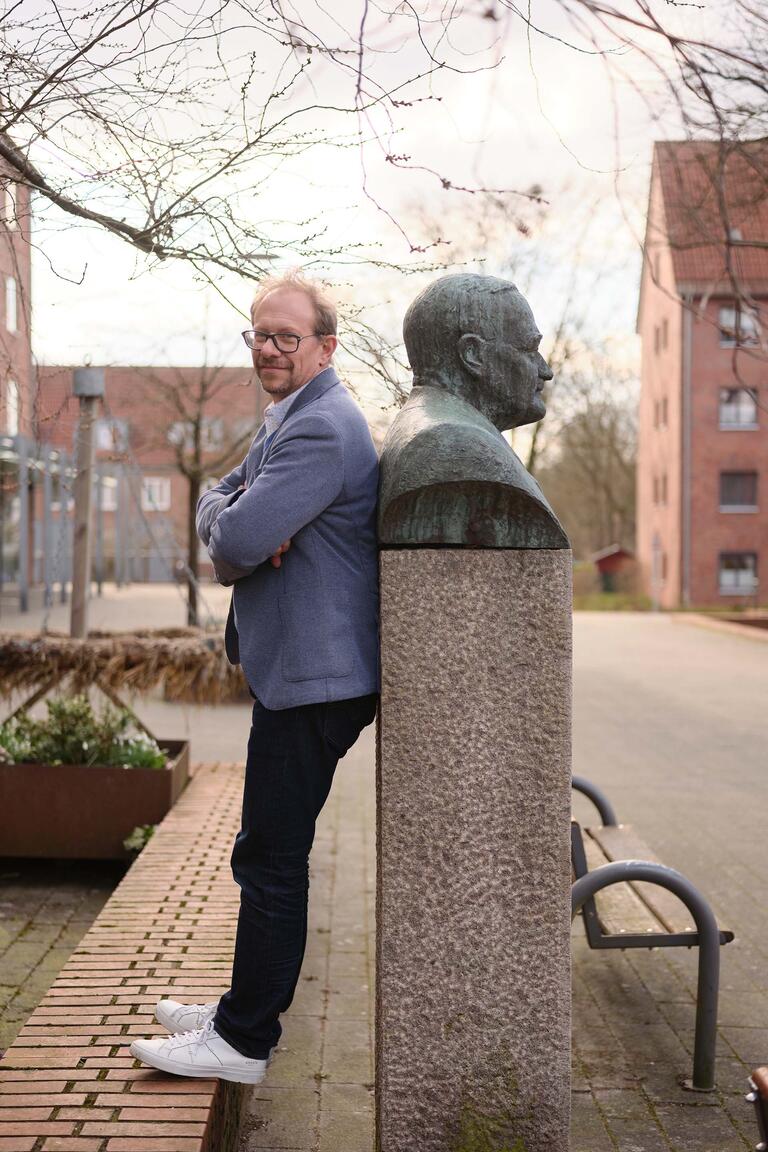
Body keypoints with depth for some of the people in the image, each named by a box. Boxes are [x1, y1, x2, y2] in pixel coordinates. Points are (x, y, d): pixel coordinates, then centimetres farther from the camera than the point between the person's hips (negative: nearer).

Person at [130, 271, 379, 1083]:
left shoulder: (321, 427, -17)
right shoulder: (287, 420, 18)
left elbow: (238, 540, -25)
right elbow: (213, 509, 15)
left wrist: (233, 525, -1)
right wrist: (237, 512, -8)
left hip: (313, 675, -11)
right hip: (298, 670, 11)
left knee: (272, 859, -2)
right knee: (268, 855, 19)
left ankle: (245, 1042, 10)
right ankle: (247, 1008, 32)